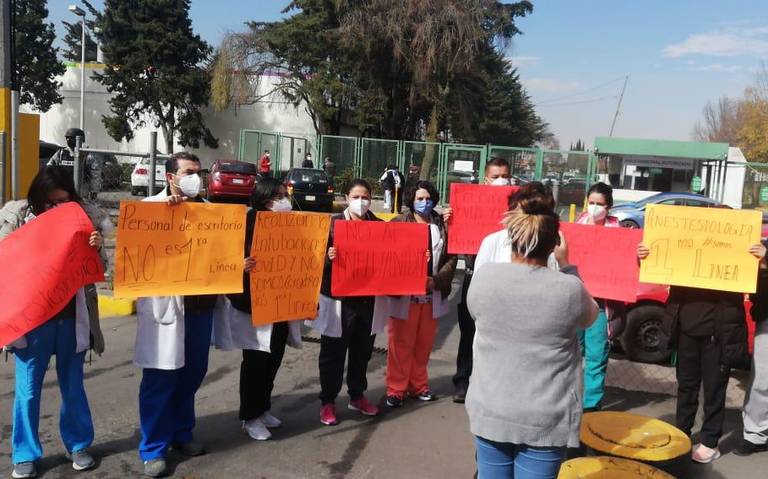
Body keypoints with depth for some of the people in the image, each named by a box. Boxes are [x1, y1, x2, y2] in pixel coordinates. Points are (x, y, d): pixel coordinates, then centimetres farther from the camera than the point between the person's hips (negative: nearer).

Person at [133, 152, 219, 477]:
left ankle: (181, 433, 32)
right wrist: (164, 206, -24)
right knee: (160, 378, 0)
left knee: (193, 372, 15)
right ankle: (153, 449, 13)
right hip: (164, 303, -5)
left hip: (200, 303, 5)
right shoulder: (152, 205, -1)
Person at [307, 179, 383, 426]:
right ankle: (328, 401, 20)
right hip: (338, 298, -3)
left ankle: (357, 396, 33)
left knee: (363, 350, 15)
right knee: (333, 352, 6)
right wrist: (328, 257, -28)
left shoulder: (379, 225, 7)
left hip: (368, 298, 4)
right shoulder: (333, 223, -4)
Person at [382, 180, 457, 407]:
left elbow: (451, 257, 3)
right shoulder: (398, 224, -1)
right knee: (401, 344, 4)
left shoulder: (443, 225, 6)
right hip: (404, 294, -3)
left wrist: (437, 280, -11)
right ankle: (396, 389, 16)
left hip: (432, 295, 3)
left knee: (424, 344, 13)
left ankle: (418, 385, 29)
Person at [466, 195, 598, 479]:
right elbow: (590, 317, 7)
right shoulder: (569, 288, -15)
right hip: (545, 419, -2)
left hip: (489, 411, 2)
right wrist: (566, 265, 10)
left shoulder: (483, 277, -10)